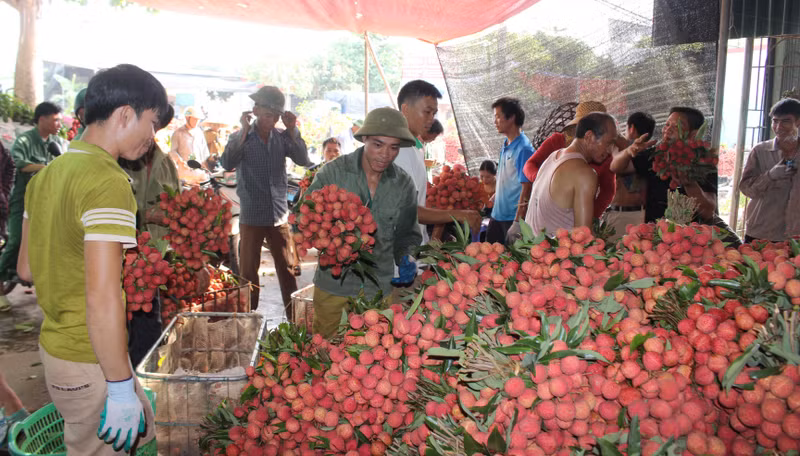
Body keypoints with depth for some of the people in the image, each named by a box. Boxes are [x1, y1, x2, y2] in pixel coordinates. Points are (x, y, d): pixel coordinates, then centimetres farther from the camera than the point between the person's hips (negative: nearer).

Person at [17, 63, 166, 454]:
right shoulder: (108, 182, -23)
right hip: (89, 362, -8)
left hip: (54, 345, 8)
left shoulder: (46, 175, 5)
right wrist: (122, 388, -21)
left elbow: (26, 269, 13)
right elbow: (103, 299, -27)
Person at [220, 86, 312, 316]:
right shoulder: (241, 138, -3)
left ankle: (295, 320, 18)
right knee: (248, 272, 7)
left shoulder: (282, 137, 4)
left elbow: (304, 160, -5)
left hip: (279, 216, 3)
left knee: (287, 270, 9)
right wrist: (244, 132, -22)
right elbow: (227, 163, -19)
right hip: (251, 217, -2)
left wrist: (293, 130, -13)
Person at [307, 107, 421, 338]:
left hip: (379, 289, 2)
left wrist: (407, 261, -12)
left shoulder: (404, 185, -1)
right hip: (333, 287, -1)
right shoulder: (333, 172, -8)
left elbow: (407, 236, 8)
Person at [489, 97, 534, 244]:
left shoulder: (523, 148, -16)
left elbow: (526, 189, -19)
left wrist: (517, 223, -21)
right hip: (497, 214, 8)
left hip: (513, 217, -8)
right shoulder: (505, 145, 10)